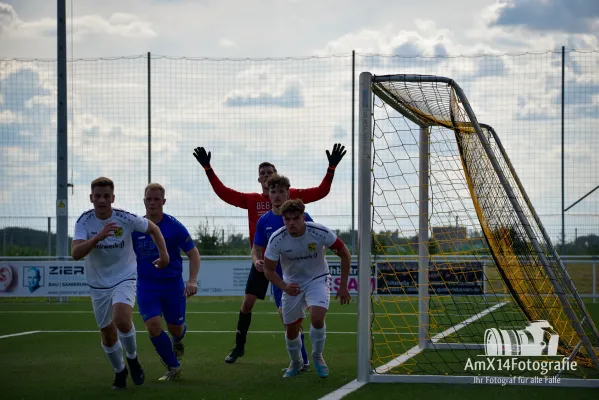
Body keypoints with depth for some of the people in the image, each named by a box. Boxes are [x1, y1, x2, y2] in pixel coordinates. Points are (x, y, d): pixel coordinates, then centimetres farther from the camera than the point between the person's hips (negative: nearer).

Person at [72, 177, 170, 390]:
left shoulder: (126, 218, -16)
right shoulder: (84, 221, -15)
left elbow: (153, 229, 4)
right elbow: (76, 253, -30)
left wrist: (164, 254, 1)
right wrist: (97, 237, -44)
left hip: (124, 278, -2)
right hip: (98, 285, 2)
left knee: (122, 319, -28)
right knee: (108, 336, 9)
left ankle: (132, 359, -1)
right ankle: (120, 371, 37)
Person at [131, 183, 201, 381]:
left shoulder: (174, 226, -10)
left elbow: (193, 253, -7)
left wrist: (192, 281, -19)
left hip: (173, 283, -1)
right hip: (146, 285, 1)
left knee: (175, 328, 7)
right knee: (153, 326, -15)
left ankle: (178, 341, 49)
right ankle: (173, 367, 5)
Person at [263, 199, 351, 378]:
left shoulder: (320, 232, -25)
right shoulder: (276, 239, -22)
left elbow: (344, 254, -10)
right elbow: (268, 270, -10)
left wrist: (343, 286, -10)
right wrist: (284, 287, -29)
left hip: (317, 279, -2)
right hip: (292, 285, 2)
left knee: (317, 318, -26)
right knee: (291, 330, 4)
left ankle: (317, 356, 1)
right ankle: (296, 363, 35)